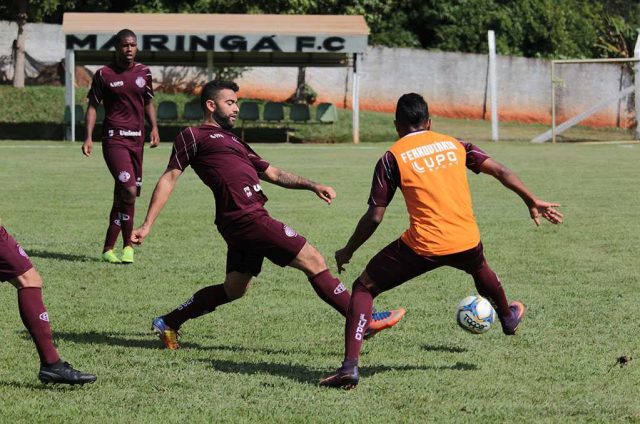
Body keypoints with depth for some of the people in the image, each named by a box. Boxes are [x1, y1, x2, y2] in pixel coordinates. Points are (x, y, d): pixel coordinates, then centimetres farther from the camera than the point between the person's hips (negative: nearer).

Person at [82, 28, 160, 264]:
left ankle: (108, 248, 15)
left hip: (137, 139, 5)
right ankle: (128, 246, -9)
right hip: (114, 138, -5)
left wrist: (154, 128, 8)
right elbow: (93, 106, 4)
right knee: (129, 190, -19)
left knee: (123, 195, 7)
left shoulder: (143, 73, 11)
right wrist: (88, 137, -5)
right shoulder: (104, 75, -1)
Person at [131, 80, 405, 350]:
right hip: (246, 217, -10)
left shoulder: (232, 141, 29)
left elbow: (272, 173, 29)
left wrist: (312, 185, 17)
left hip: (243, 221, 10)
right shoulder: (193, 136, 3)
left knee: (233, 289, 14)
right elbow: (169, 179, -1)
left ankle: (167, 324, 23)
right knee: (313, 261, -8)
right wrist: (147, 225, -6)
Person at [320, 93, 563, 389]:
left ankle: (350, 366, -5)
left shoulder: (392, 157, 1)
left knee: (363, 289, 11)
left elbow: (374, 217, 0)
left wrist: (347, 251, 12)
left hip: (422, 247, -4)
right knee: (480, 268, 41)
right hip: (466, 242, 4)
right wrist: (533, 202, 20)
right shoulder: (452, 144, 12)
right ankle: (508, 317, 64)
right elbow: (499, 171, 10)